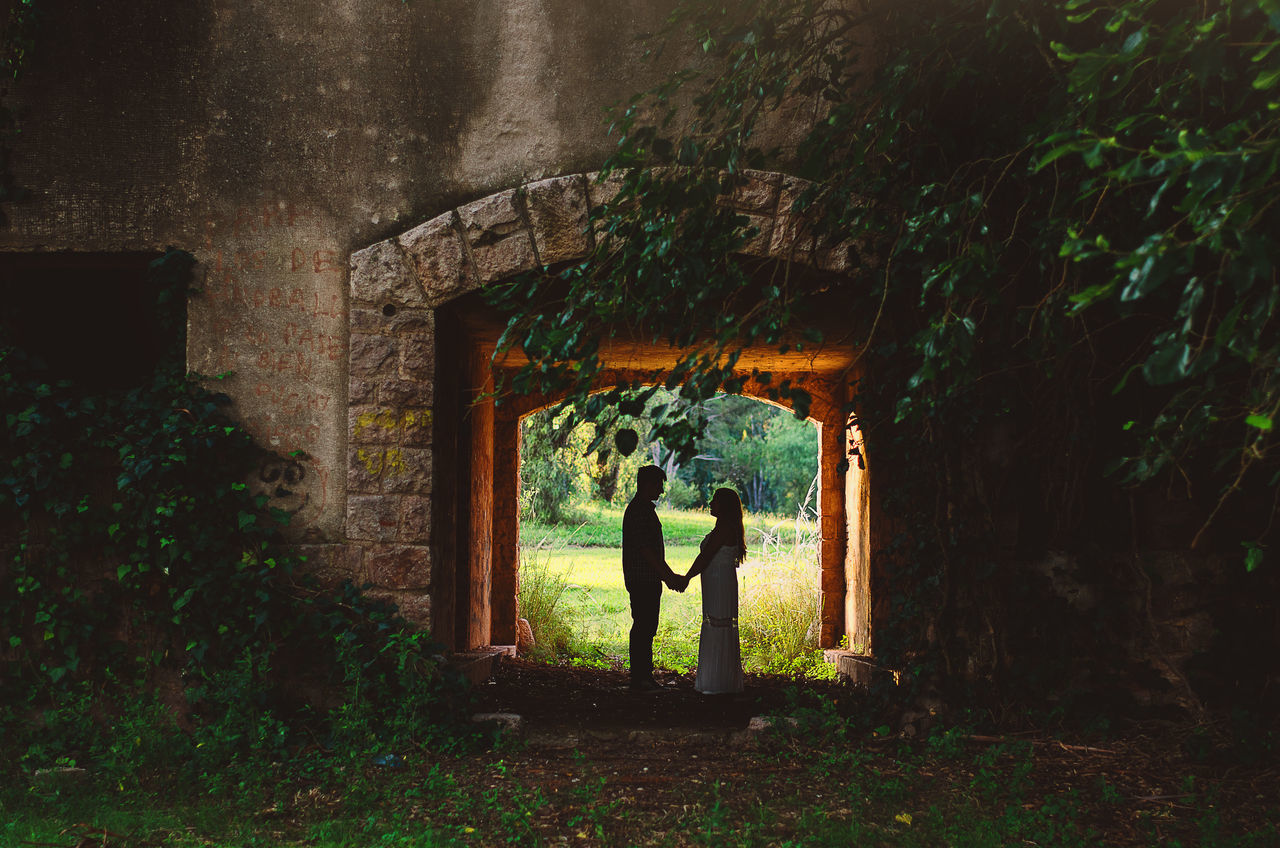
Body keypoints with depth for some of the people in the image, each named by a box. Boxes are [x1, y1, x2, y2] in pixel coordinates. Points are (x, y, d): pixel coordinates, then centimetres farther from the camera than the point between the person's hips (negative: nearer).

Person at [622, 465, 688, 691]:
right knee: (642, 628, -6)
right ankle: (639, 679, -2)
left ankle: (645, 676, 18)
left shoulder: (646, 509, 17)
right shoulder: (637, 510, -15)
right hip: (641, 580, -10)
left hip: (650, 580, 10)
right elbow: (645, 549, -20)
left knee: (648, 628, 12)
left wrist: (669, 575, 18)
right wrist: (669, 576, -18)